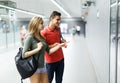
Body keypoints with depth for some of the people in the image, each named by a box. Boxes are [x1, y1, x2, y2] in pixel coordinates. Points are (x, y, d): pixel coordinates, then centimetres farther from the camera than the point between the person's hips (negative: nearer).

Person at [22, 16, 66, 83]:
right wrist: (38, 49, -20)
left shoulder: (42, 37, 9)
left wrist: (59, 45, 5)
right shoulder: (30, 37, -12)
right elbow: (24, 55, -17)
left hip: (42, 67, 7)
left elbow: (49, 51, 12)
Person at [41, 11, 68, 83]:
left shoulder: (58, 29, 1)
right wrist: (53, 46, -22)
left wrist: (63, 41, -3)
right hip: (50, 61, -6)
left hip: (60, 59, 6)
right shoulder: (44, 32, -18)